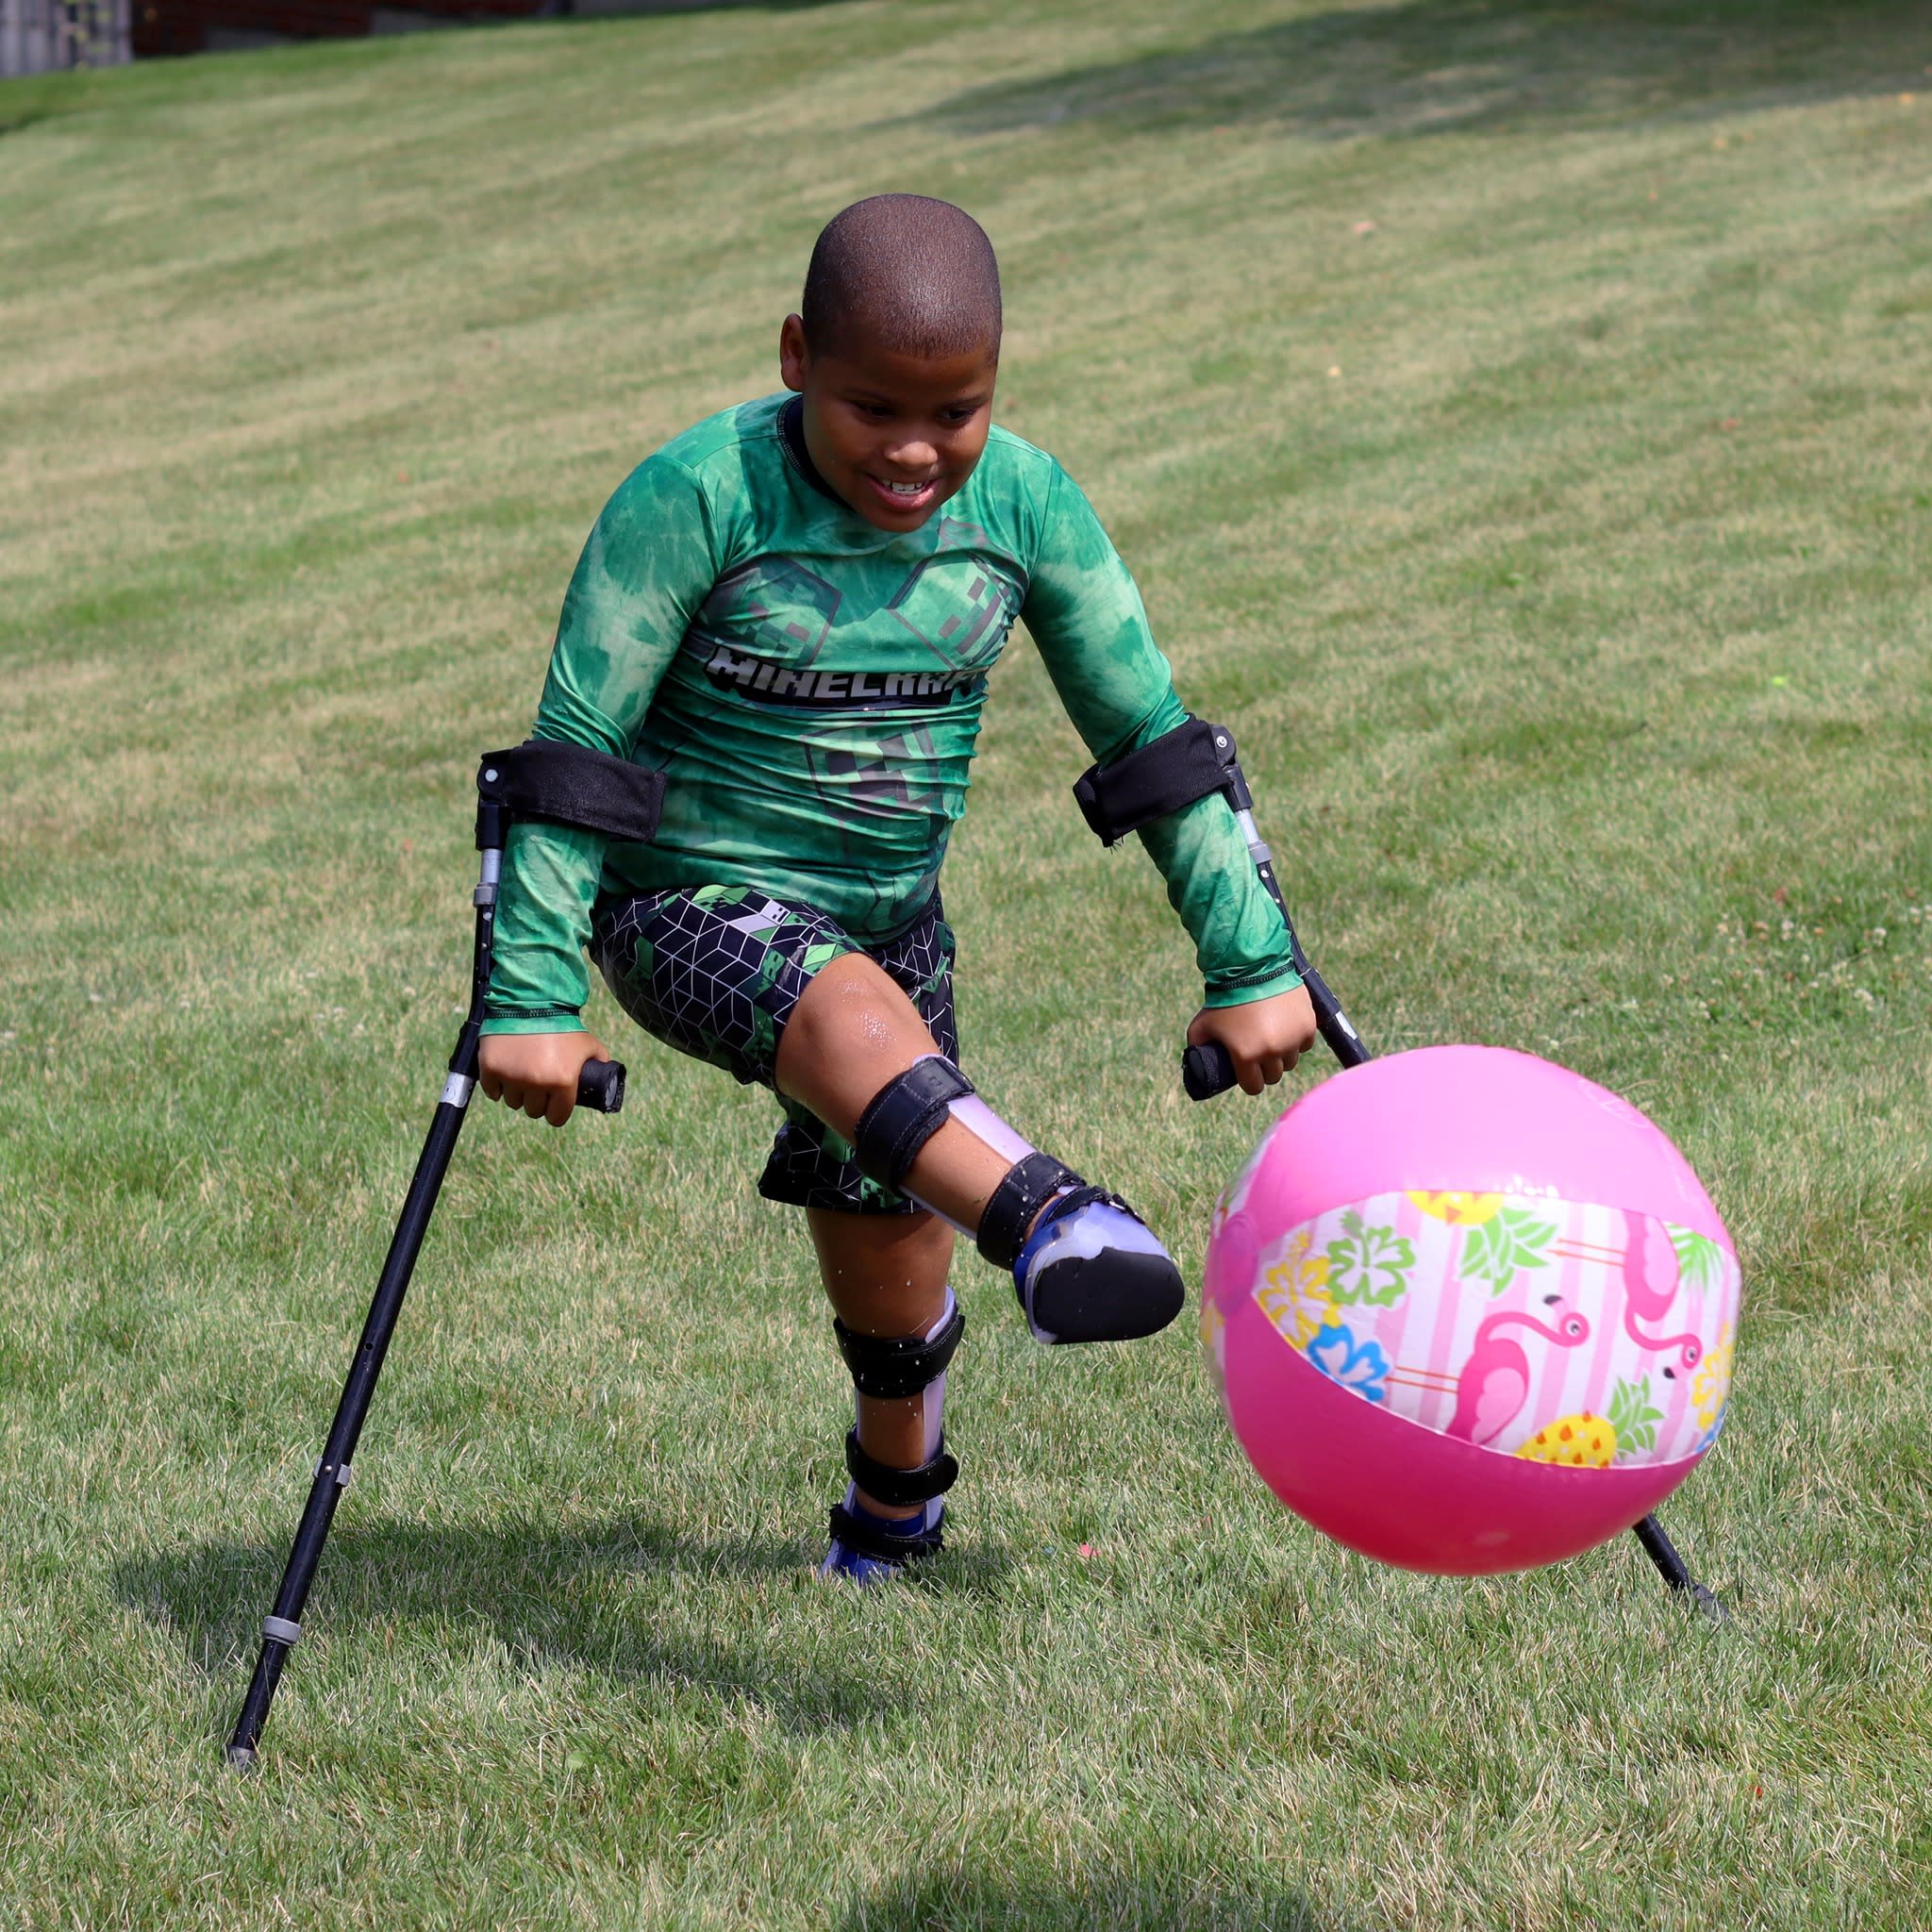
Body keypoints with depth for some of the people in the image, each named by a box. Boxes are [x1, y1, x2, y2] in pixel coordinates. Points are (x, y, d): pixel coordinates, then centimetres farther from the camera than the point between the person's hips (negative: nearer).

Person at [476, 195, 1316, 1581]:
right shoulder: (699, 499, -21)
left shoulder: (1027, 504, -9)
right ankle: (1052, 1223, -61)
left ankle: (896, 1495, 42)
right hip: (689, 907, -5)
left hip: (889, 919, 5)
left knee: (890, 1237, 13)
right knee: (847, 1014, -37)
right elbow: (574, 749, -17)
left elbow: (1149, 735, 0)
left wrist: (1251, 963, -1)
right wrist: (534, 993, -22)